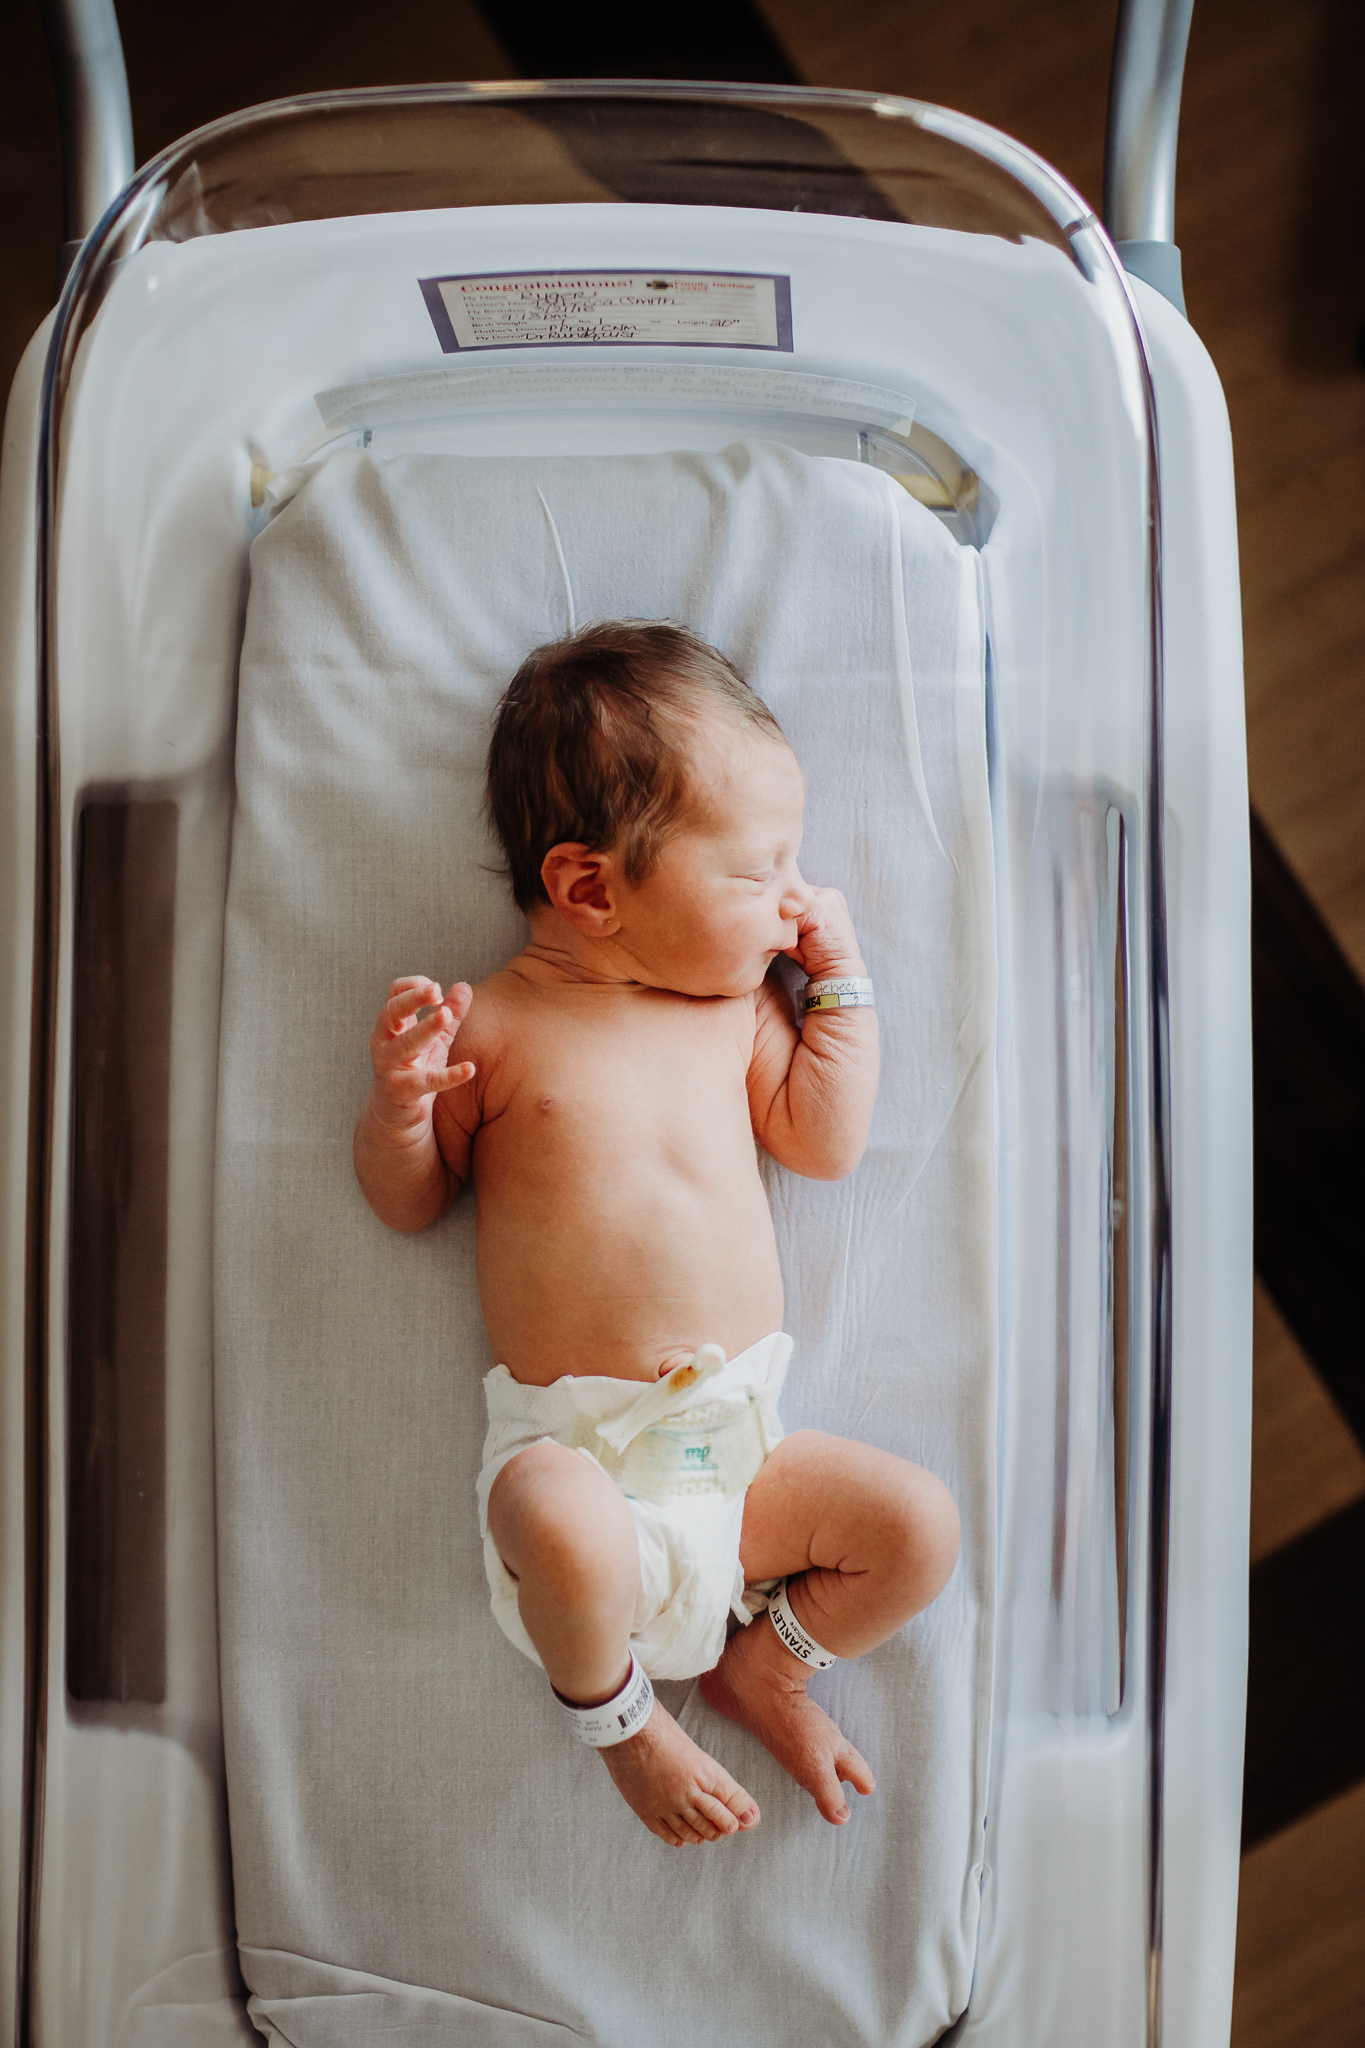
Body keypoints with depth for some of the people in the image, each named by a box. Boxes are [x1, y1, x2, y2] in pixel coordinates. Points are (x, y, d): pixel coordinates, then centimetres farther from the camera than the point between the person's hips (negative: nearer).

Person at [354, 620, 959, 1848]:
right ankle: (614, 1712, 0)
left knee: (921, 1525, -12)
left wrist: (842, 978, 8)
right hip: (570, 1445, -4)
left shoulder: (739, 1007, 10)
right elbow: (410, 1202, 5)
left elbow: (827, 1144, 8)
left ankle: (762, 1660, 18)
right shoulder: (491, 1025, -3)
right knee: (560, 1527, -36)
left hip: (741, 1440, 4)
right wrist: (401, 1107, -17)